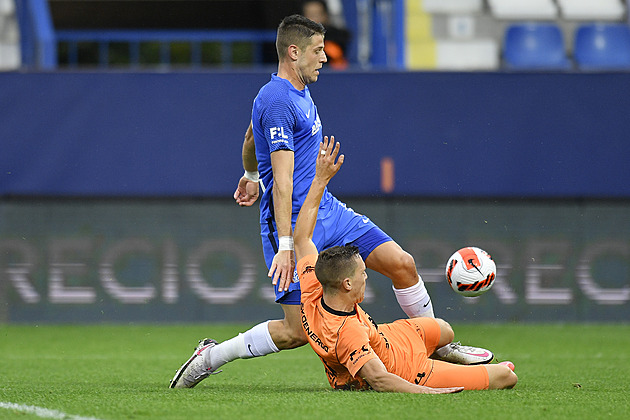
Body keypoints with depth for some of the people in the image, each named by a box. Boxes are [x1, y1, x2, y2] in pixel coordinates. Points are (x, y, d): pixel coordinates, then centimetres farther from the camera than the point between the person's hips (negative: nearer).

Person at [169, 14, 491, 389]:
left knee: (401, 263, -2)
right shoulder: (277, 102, -18)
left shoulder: (299, 92, 13)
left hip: (328, 210, 9)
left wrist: (252, 176, 51)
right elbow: (282, 180, -25)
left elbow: (252, 138, 33)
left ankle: (439, 347, 15)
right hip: (295, 224, -9)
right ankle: (211, 357, 4)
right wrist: (285, 245, -29)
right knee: (299, 330, -11)